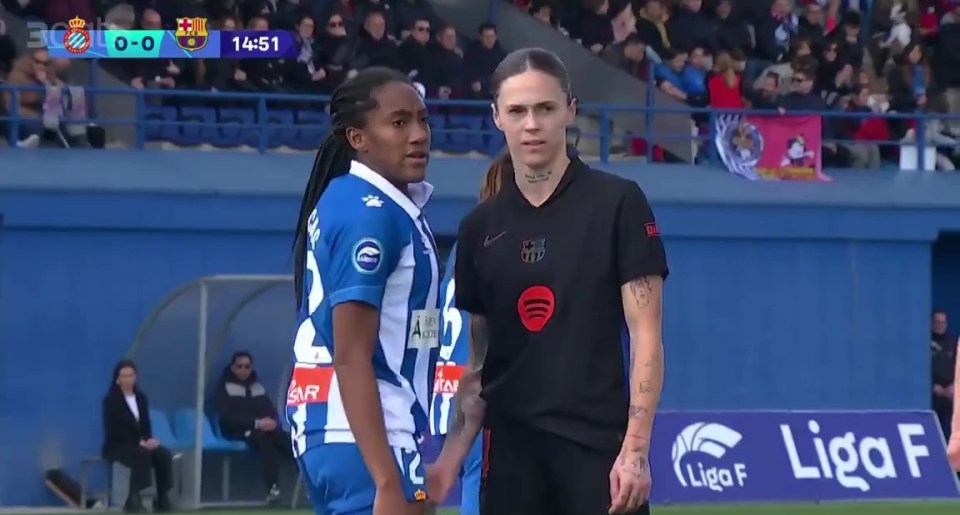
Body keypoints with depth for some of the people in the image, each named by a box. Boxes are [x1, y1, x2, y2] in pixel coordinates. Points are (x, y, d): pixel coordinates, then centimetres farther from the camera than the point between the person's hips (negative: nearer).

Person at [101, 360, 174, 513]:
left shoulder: (141, 398, 13)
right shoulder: (111, 400, -5)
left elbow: (145, 424, 12)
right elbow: (112, 430, -12)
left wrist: (148, 440, -11)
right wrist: (138, 442, -20)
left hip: (139, 444, 5)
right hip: (117, 446, -5)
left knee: (164, 454, -22)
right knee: (143, 455, -35)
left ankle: (163, 498, -22)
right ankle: (133, 499, -32)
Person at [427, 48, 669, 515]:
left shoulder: (617, 203, -2)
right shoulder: (480, 228, 10)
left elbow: (646, 335, -5)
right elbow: (479, 359, 14)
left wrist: (635, 449, -13)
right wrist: (451, 457, 3)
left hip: (600, 448, -4)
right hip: (512, 450, 4)